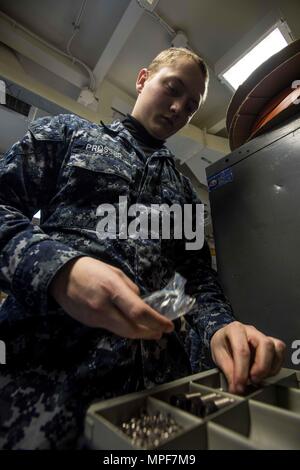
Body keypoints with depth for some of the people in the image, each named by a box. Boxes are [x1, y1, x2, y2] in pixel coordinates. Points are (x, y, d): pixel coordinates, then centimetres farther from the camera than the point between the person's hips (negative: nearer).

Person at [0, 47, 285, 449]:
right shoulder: (67, 131, 10)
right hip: (44, 358, -2)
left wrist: (220, 325, -9)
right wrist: (59, 269, -21)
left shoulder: (184, 192, 17)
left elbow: (200, 276, 13)